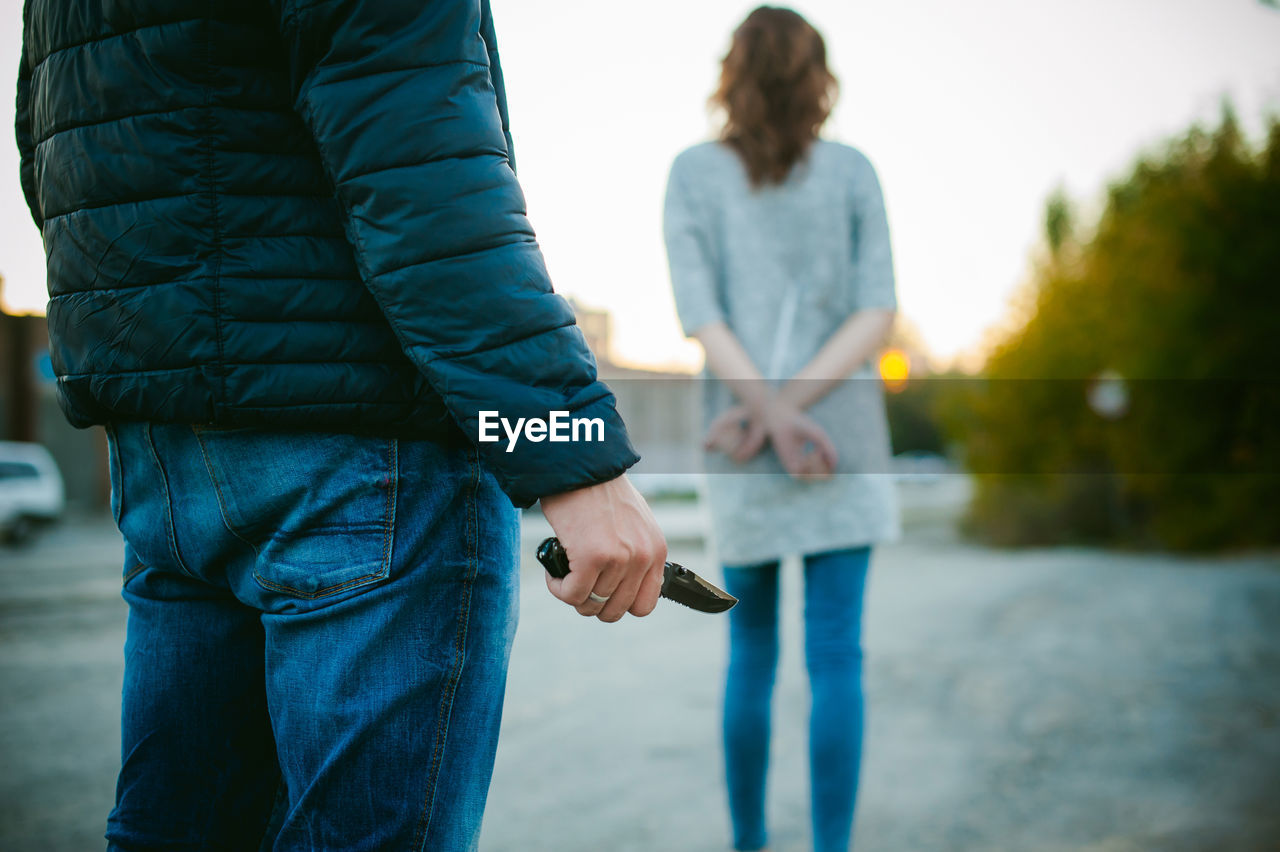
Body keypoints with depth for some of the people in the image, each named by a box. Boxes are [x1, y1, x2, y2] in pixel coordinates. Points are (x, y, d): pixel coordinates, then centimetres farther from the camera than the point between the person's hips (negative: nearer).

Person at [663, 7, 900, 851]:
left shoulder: (692, 172, 2)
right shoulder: (854, 171, 3)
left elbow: (700, 315, -9)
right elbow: (877, 315, -6)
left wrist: (772, 414, -15)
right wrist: (791, 406, -11)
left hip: (742, 447, 1)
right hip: (845, 440, -1)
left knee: (751, 650, 13)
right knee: (836, 657, -1)